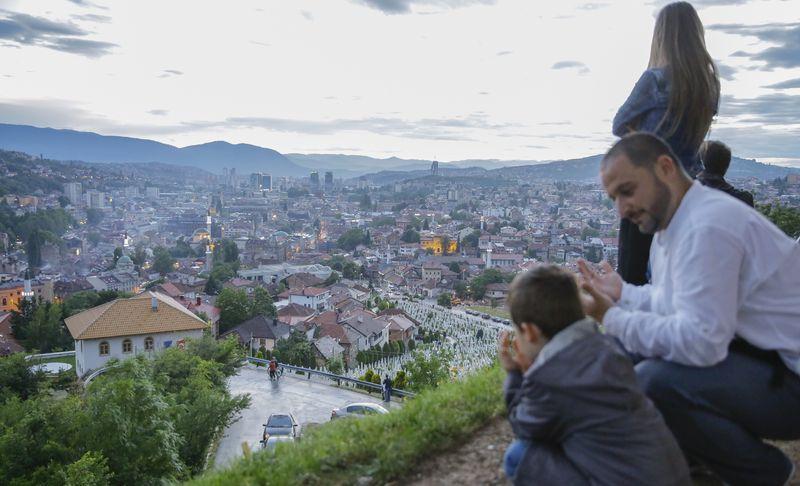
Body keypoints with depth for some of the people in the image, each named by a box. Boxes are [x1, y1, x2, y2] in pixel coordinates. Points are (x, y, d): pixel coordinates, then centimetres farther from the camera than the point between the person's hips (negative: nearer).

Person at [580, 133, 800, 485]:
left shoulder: (707, 226, -26)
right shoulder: (674, 220, 6)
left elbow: (699, 341, -30)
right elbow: (674, 301, 13)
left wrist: (612, 319, -21)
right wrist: (622, 294, 1)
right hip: (753, 353, 10)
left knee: (651, 383, -28)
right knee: (625, 350, 5)